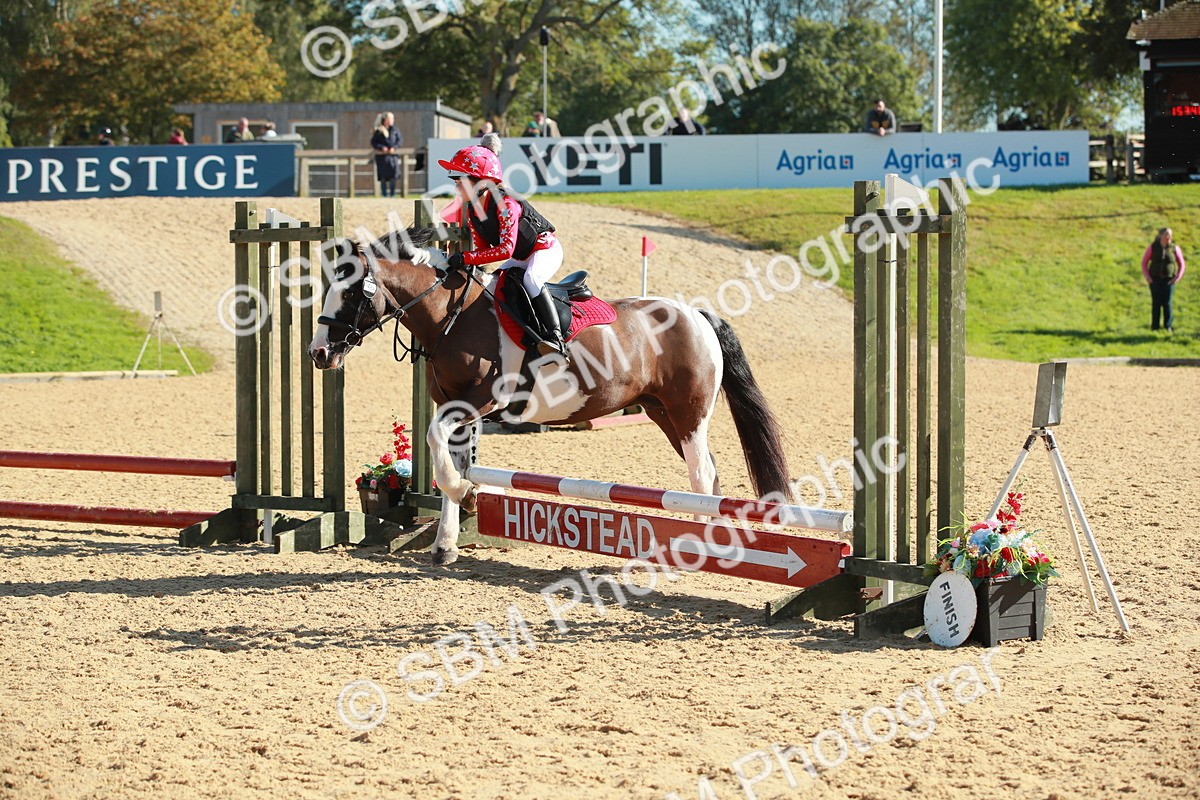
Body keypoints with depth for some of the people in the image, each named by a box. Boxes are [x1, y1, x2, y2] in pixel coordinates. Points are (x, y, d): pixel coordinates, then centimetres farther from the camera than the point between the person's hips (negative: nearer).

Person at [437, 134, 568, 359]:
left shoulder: (505, 204, -31)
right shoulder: (472, 210, -4)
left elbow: (506, 249, -38)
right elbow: (483, 248, 3)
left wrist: (466, 258, -40)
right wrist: (465, 263, -19)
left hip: (546, 248, -10)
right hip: (521, 257, 10)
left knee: (531, 279, -35)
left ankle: (555, 337, -42)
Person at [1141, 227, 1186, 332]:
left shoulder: (1174, 248, -1)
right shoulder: (1153, 247, -1)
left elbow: (1181, 264, 7)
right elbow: (1144, 262, 6)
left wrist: (1177, 277, -4)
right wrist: (1147, 276, -5)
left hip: (1169, 279, 0)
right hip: (1155, 279, 0)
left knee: (1167, 303, -5)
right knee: (1156, 303, -4)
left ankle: (1168, 325, 6)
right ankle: (1154, 327, 3)